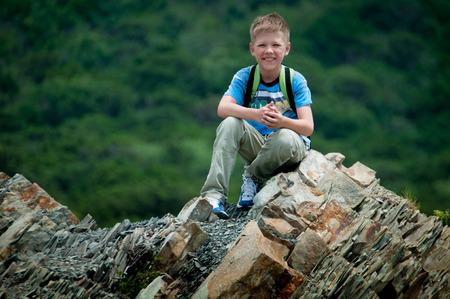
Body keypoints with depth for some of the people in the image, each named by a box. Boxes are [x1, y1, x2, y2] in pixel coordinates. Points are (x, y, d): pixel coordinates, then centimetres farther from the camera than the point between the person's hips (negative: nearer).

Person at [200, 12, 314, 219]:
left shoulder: (295, 81, -8)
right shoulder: (244, 77, -3)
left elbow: (308, 127, -16)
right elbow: (223, 108, -22)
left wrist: (282, 121, -39)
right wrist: (256, 114, -40)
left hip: (290, 148, -2)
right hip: (256, 145, 2)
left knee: (286, 138, -37)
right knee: (230, 124, -26)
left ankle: (253, 177, -8)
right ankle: (214, 194, -32)